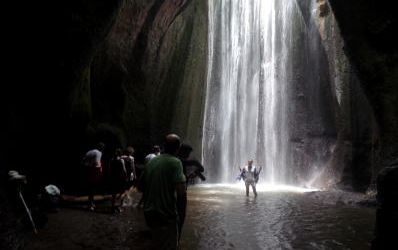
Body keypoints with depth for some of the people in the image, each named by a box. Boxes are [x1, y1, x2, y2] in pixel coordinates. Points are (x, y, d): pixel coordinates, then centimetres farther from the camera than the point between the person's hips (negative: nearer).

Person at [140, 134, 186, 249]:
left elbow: (140, 187, 14)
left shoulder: (151, 162, 6)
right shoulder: (175, 162, -13)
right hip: (166, 215, -7)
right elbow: (181, 192, -22)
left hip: (149, 213, 7)